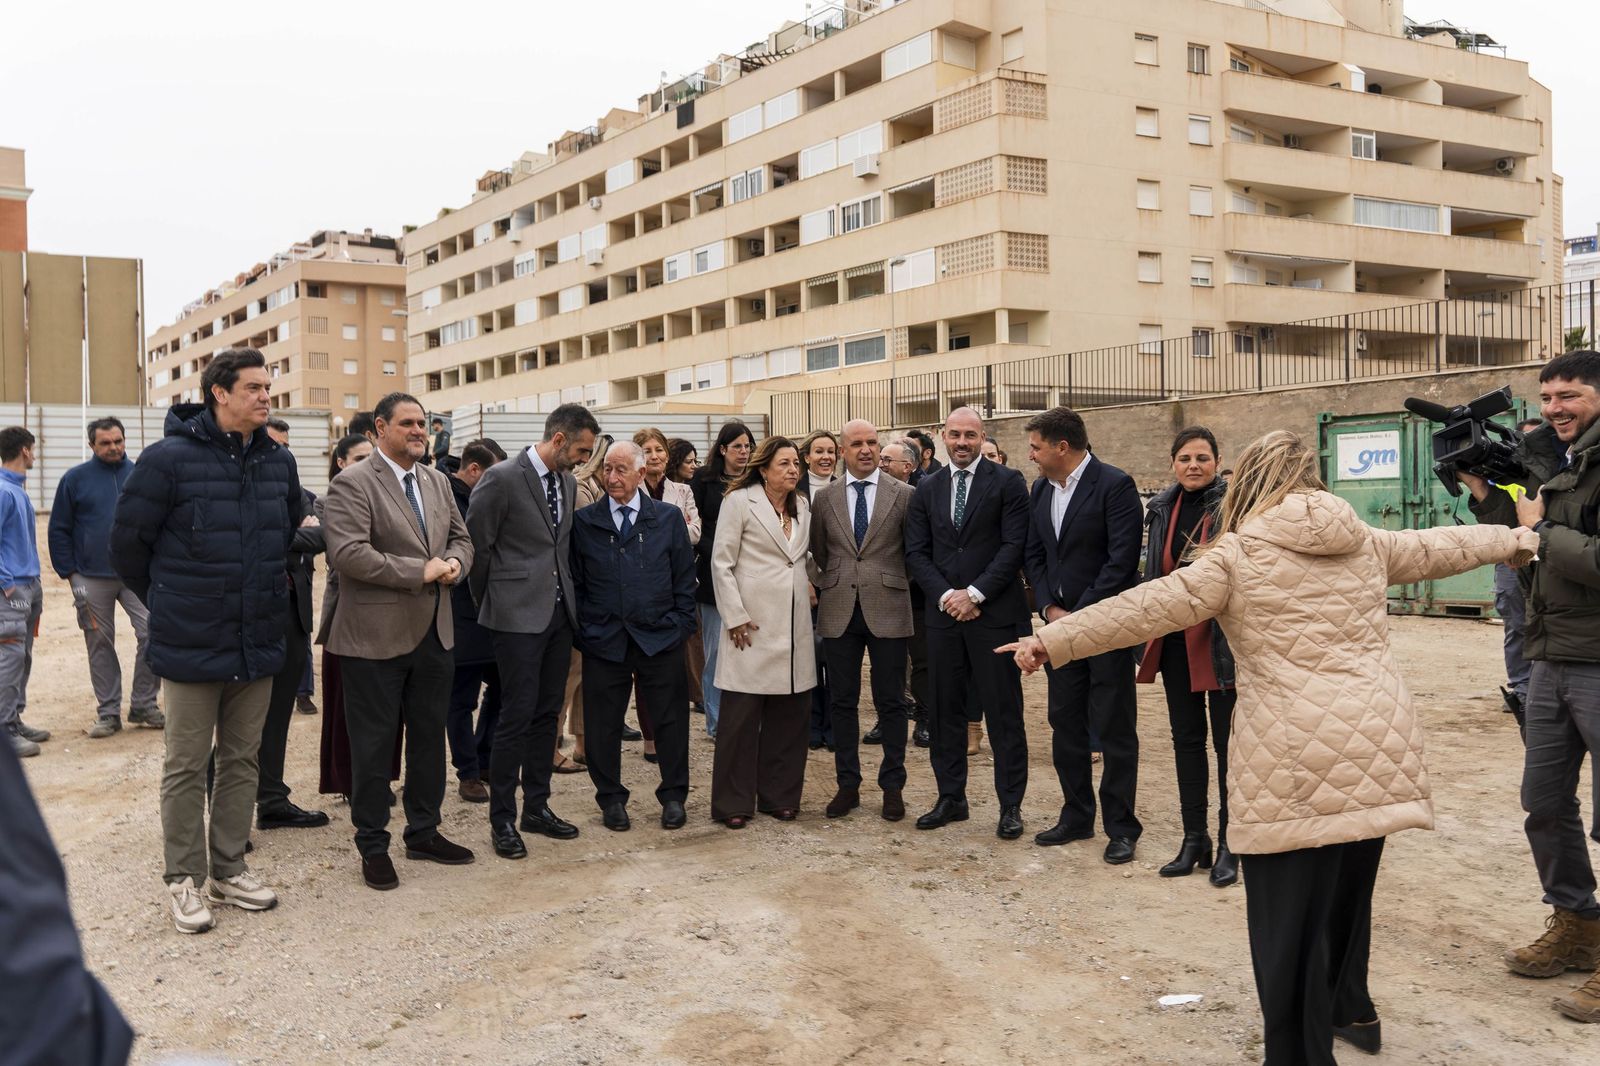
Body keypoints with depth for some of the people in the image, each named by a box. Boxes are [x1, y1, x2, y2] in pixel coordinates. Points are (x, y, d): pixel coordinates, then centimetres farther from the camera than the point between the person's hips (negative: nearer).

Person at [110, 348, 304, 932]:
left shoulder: (279, 462, 2)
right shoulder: (169, 459, -13)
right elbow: (127, 542, -4)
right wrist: (167, 603, 5)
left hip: (259, 644, 5)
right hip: (191, 646, -5)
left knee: (242, 761, 14)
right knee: (187, 766, 6)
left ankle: (230, 869, 27)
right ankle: (185, 879, 19)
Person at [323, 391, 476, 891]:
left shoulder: (437, 481, 11)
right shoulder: (352, 484, -12)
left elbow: (461, 536, 17)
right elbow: (347, 553, -22)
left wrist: (454, 562, -7)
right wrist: (420, 571, -21)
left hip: (434, 632, 7)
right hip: (375, 635, -7)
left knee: (429, 736, 16)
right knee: (374, 742, 4)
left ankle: (424, 832, 30)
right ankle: (373, 845, 18)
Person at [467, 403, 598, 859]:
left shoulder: (568, 483, 10)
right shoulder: (502, 478, -12)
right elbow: (476, 544, -7)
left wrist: (568, 593, 14)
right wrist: (490, 603, 1)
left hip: (559, 612, 7)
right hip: (518, 616, -7)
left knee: (547, 713, 12)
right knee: (518, 715, -5)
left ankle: (537, 807, 22)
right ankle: (502, 818, 6)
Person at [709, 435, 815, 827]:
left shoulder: (802, 507, 13)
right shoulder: (739, 502, -4)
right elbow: (721, 563, -7)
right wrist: (735, 617, -11)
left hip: (794, 626, 6)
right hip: (752, 625, -6)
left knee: (790, 713, 7)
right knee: (741, 714, -2)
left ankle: (779, 796, 19)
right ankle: (734, 804, 8)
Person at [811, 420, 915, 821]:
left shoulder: (903, 495, 0)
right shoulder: (824, 497, 7)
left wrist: (899, 586, 6)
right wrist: (827, 585, 12)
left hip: (887, 610, -2)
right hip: (839, 611, 2)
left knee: (891, 701, 4)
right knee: (843, 701, 7)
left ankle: (893, 786, 15)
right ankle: (848, 784, 17)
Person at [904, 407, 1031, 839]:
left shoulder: (1007, 482, 0)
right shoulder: (927, 488, 11)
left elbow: (1014, 546, -7)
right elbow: (916, 552, 7)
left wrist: (974, 593, -13)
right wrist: (945, 596, -7)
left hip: (994, 613, -4)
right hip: (943, 612, 4)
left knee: (1004, 712, 1)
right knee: (946, 710, 9)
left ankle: (1010, 805, 9)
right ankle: (950, 798, 19)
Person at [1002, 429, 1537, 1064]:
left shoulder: (1238, 553, -2)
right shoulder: (1366, 543, 14)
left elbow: (1146, 607, -9)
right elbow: (1438, 548, 31)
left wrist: (1052, 640, -8)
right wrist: (1513, 539, 50)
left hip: (1295, 756, -6)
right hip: (1377, 745, 7)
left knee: (1290, 915, 1)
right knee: (1348, 888, 25)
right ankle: (1349, 1008, 43)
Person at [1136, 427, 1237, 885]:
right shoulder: (1162, 507, 8)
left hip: (1221, 638, -6)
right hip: (1176, 638, 6)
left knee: (1227, 742, 3)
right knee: (1186, 739, 12)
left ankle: (1228, 844, 14)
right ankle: (1194, 839, 23)